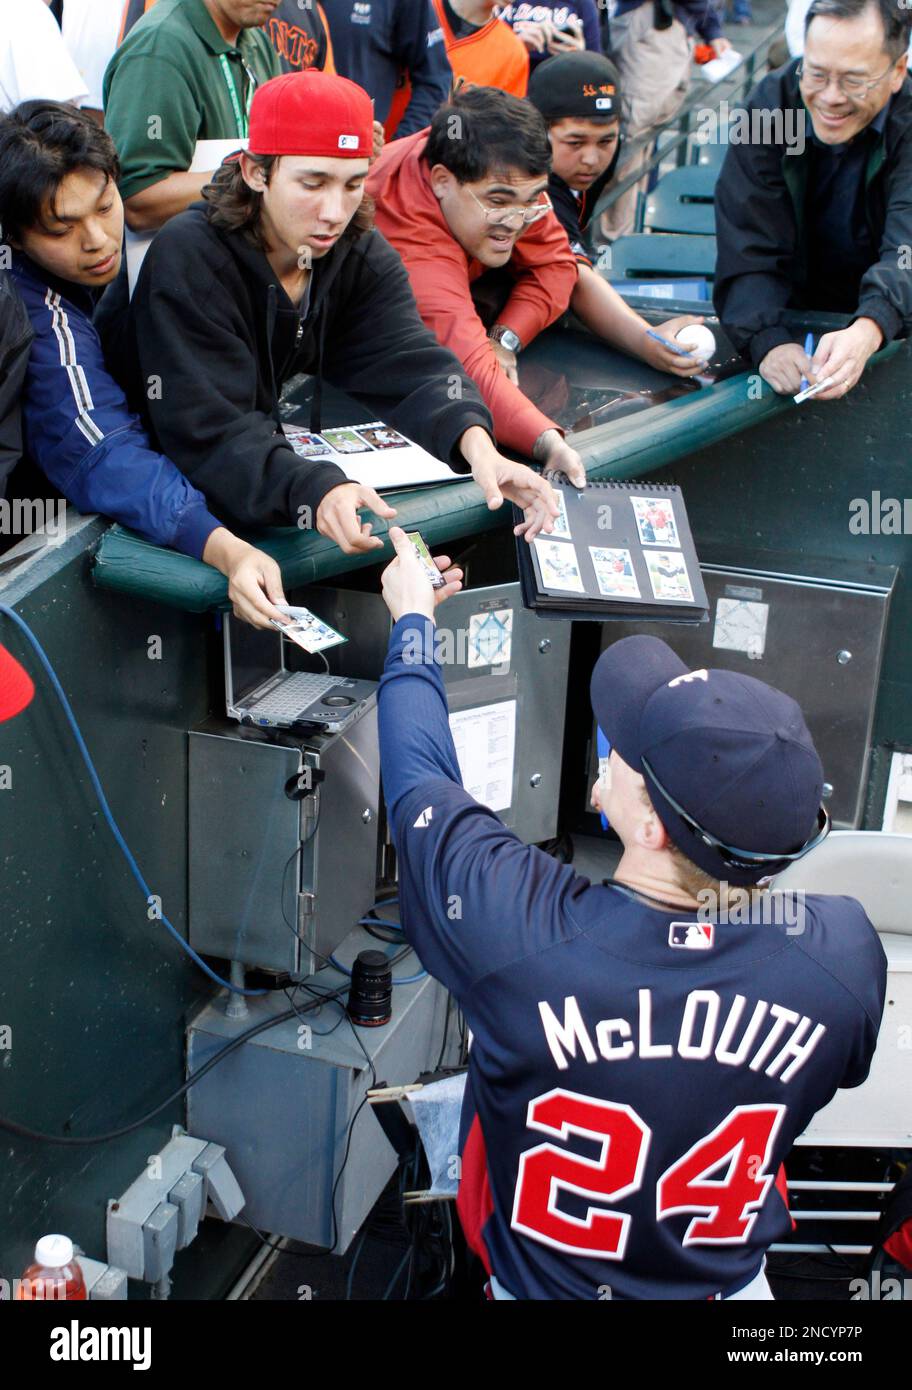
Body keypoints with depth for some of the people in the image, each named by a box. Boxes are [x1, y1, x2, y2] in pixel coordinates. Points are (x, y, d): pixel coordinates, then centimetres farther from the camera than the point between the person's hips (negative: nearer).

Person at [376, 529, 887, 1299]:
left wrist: (412, 617, -1)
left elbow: (418, 773, -17)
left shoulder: (516, 930, -37)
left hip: (538, 1278, -2)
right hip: (730, 1278, 2)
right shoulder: (845, 953, -29)